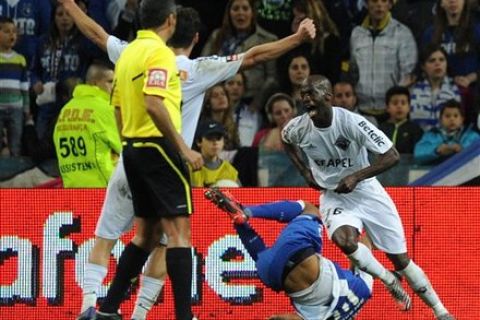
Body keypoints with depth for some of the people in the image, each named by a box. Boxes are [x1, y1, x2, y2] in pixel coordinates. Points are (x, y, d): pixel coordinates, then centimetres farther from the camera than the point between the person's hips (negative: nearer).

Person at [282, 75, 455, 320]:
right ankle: (391, 283, -6)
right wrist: (305, 172, 6)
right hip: (333, 196, 2)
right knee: (344, 240, -31)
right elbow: (286, 140, 15)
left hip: (365, 192, -2)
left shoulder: (351, 122, -24)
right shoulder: (298, 128, -12)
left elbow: (392, 156, -21)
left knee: (401, 259, 1)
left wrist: (356, 177, -27)